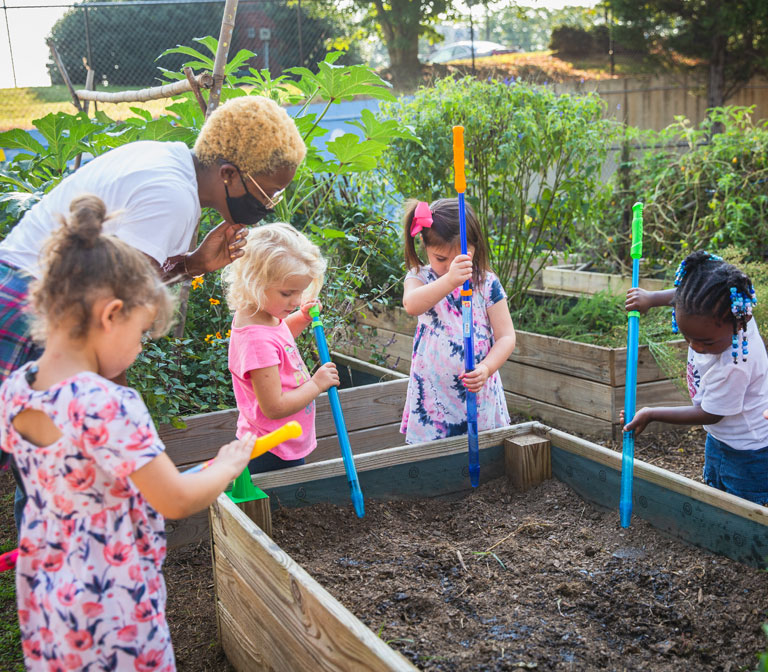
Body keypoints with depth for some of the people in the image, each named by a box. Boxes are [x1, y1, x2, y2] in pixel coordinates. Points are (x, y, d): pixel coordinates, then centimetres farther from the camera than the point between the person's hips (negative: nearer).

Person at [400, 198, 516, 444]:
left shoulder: (487, 283, -1)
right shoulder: (420, 278, -2)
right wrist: (449, 280, -43)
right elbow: (411, 304, -27)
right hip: (432, 394, -1)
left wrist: (486, 368, -21)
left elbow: (506, 337, -3)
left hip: (479, 393, 1)